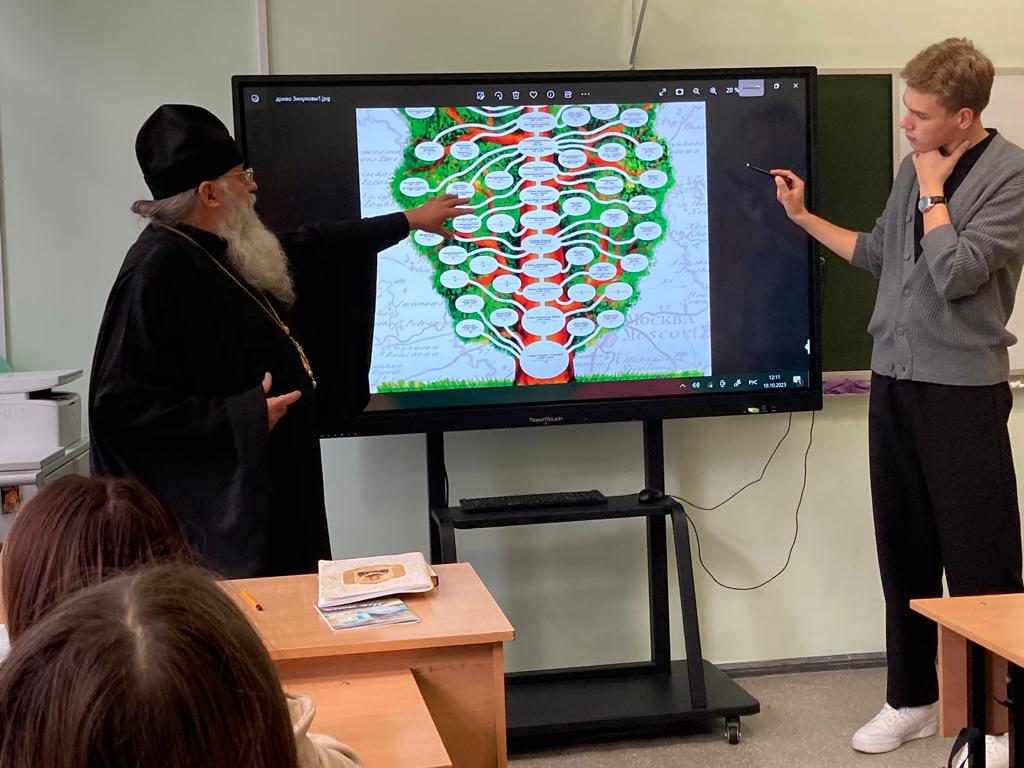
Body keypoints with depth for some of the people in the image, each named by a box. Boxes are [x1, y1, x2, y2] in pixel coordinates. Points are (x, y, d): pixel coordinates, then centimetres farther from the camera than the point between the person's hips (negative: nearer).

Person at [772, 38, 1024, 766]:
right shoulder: (915, 167, 10)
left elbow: (958, 273, -19)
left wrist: (933, 192, -10)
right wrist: (804, 217, 14)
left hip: (963, 390, -6)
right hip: (894, 382, 7)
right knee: (904, 550, 12)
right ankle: (912, 698, 25)